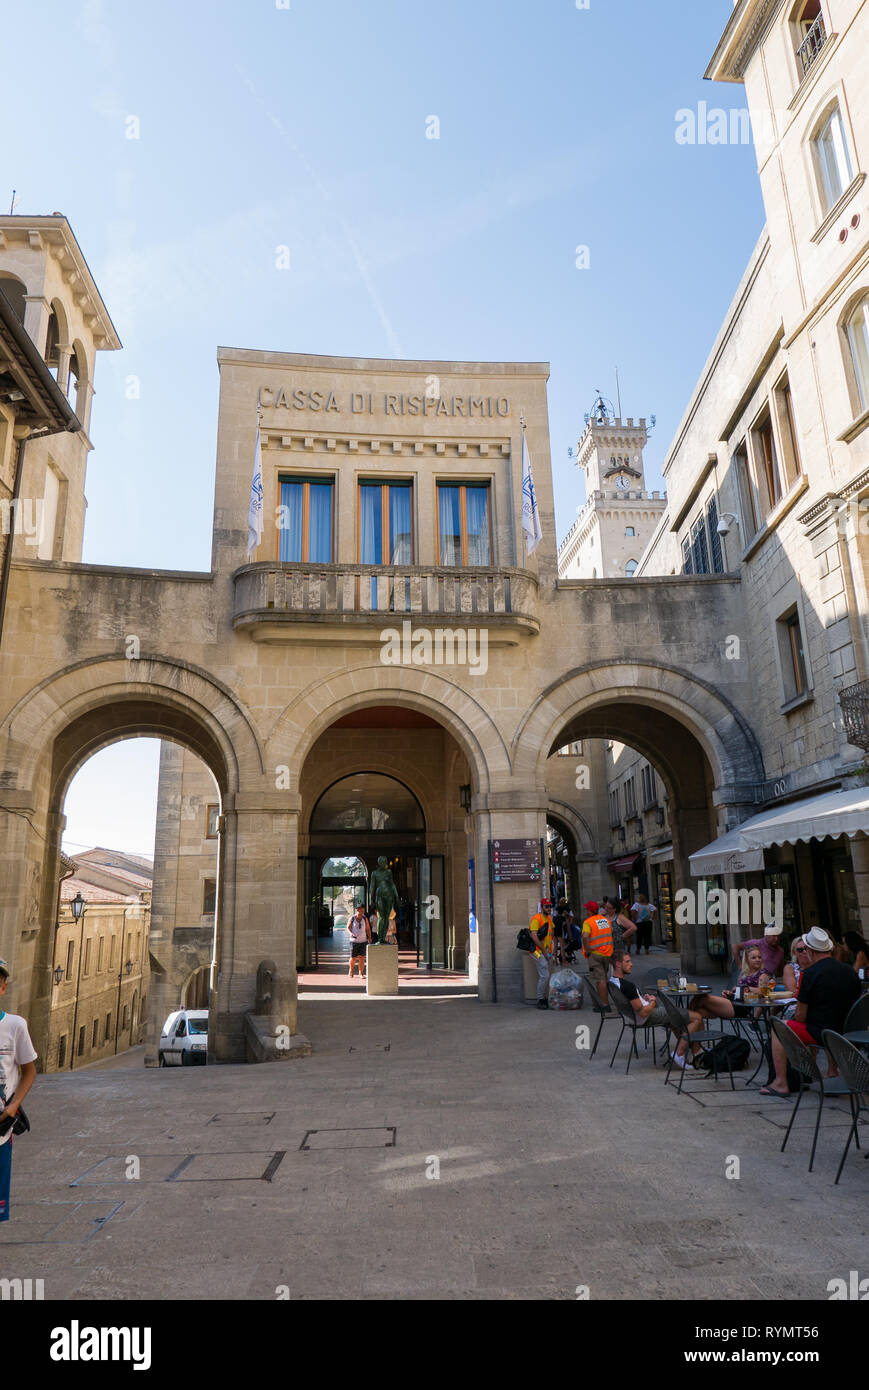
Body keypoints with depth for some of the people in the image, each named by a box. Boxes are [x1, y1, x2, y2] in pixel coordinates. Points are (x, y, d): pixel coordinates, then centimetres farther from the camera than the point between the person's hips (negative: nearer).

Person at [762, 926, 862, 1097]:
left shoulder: (809, 973, -16)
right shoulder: (850, 971, 2)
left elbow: (801, 1015, -13)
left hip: (819, 1034, -7)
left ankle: (781, 1083, 7)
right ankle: (833, 1072, 42)